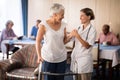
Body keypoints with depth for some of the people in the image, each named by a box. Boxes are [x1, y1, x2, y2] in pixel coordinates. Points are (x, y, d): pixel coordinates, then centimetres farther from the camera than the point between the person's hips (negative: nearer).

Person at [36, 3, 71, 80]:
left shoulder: (63, 25, 2)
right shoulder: (44, 25, -11)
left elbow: (64, 41, 9)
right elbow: (38, 41, -5)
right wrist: (39, 56, -9)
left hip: (61, 58, 4)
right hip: (48, 58, -4)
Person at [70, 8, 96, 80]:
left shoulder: (92, 30, -10)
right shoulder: (80, 27, 9)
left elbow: (87, 45, -17)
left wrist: (77, 35, -22)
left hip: (85, 59, -6)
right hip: (76, 57, 6)